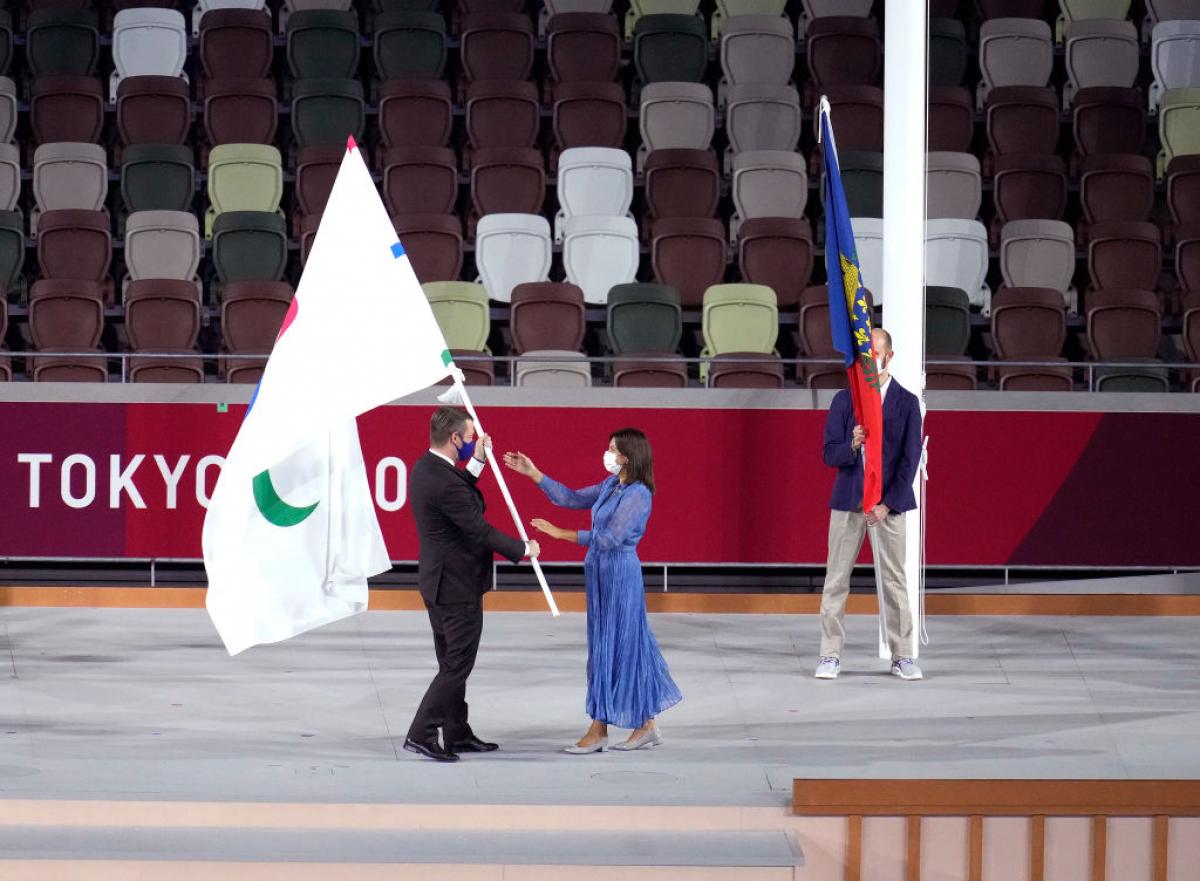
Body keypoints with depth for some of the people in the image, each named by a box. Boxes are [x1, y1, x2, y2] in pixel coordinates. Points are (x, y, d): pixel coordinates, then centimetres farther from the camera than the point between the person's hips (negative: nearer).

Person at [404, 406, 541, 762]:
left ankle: (457, 734, 24)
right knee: (457, 664, -3)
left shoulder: (424, 469, 5)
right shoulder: (444, 482, -26)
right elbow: (480, 531, -21)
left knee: (451, 663, 17)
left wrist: (476, 462, 15)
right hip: (458, 585, -10)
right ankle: (421, 734, -4)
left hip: (437, 582, 10)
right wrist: (523, 549, -8)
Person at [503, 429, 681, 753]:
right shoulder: (610, 486, 10)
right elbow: (570, 498, 16)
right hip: (600, 571, 9)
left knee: (611, 647, -3)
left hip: (620, 574, -9)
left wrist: (561, 534, -21)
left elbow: (610, 538, -21)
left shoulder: (638, 494, -16)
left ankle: (599, 731, 1)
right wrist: (532, 473, 13)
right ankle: (646, 726, 16)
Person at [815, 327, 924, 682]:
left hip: (889, 503, -1)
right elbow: (830, 454, 2)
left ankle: (902, 656, 5)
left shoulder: (907, 403, 3)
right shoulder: (844, 399, 7)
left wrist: (888, 504, -9)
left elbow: (910, 460, -1)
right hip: (848, 501, 1)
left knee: (894, 580, 0)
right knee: (836, 579, 0)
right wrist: (852, 445, -20)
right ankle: (831, 655, 3)